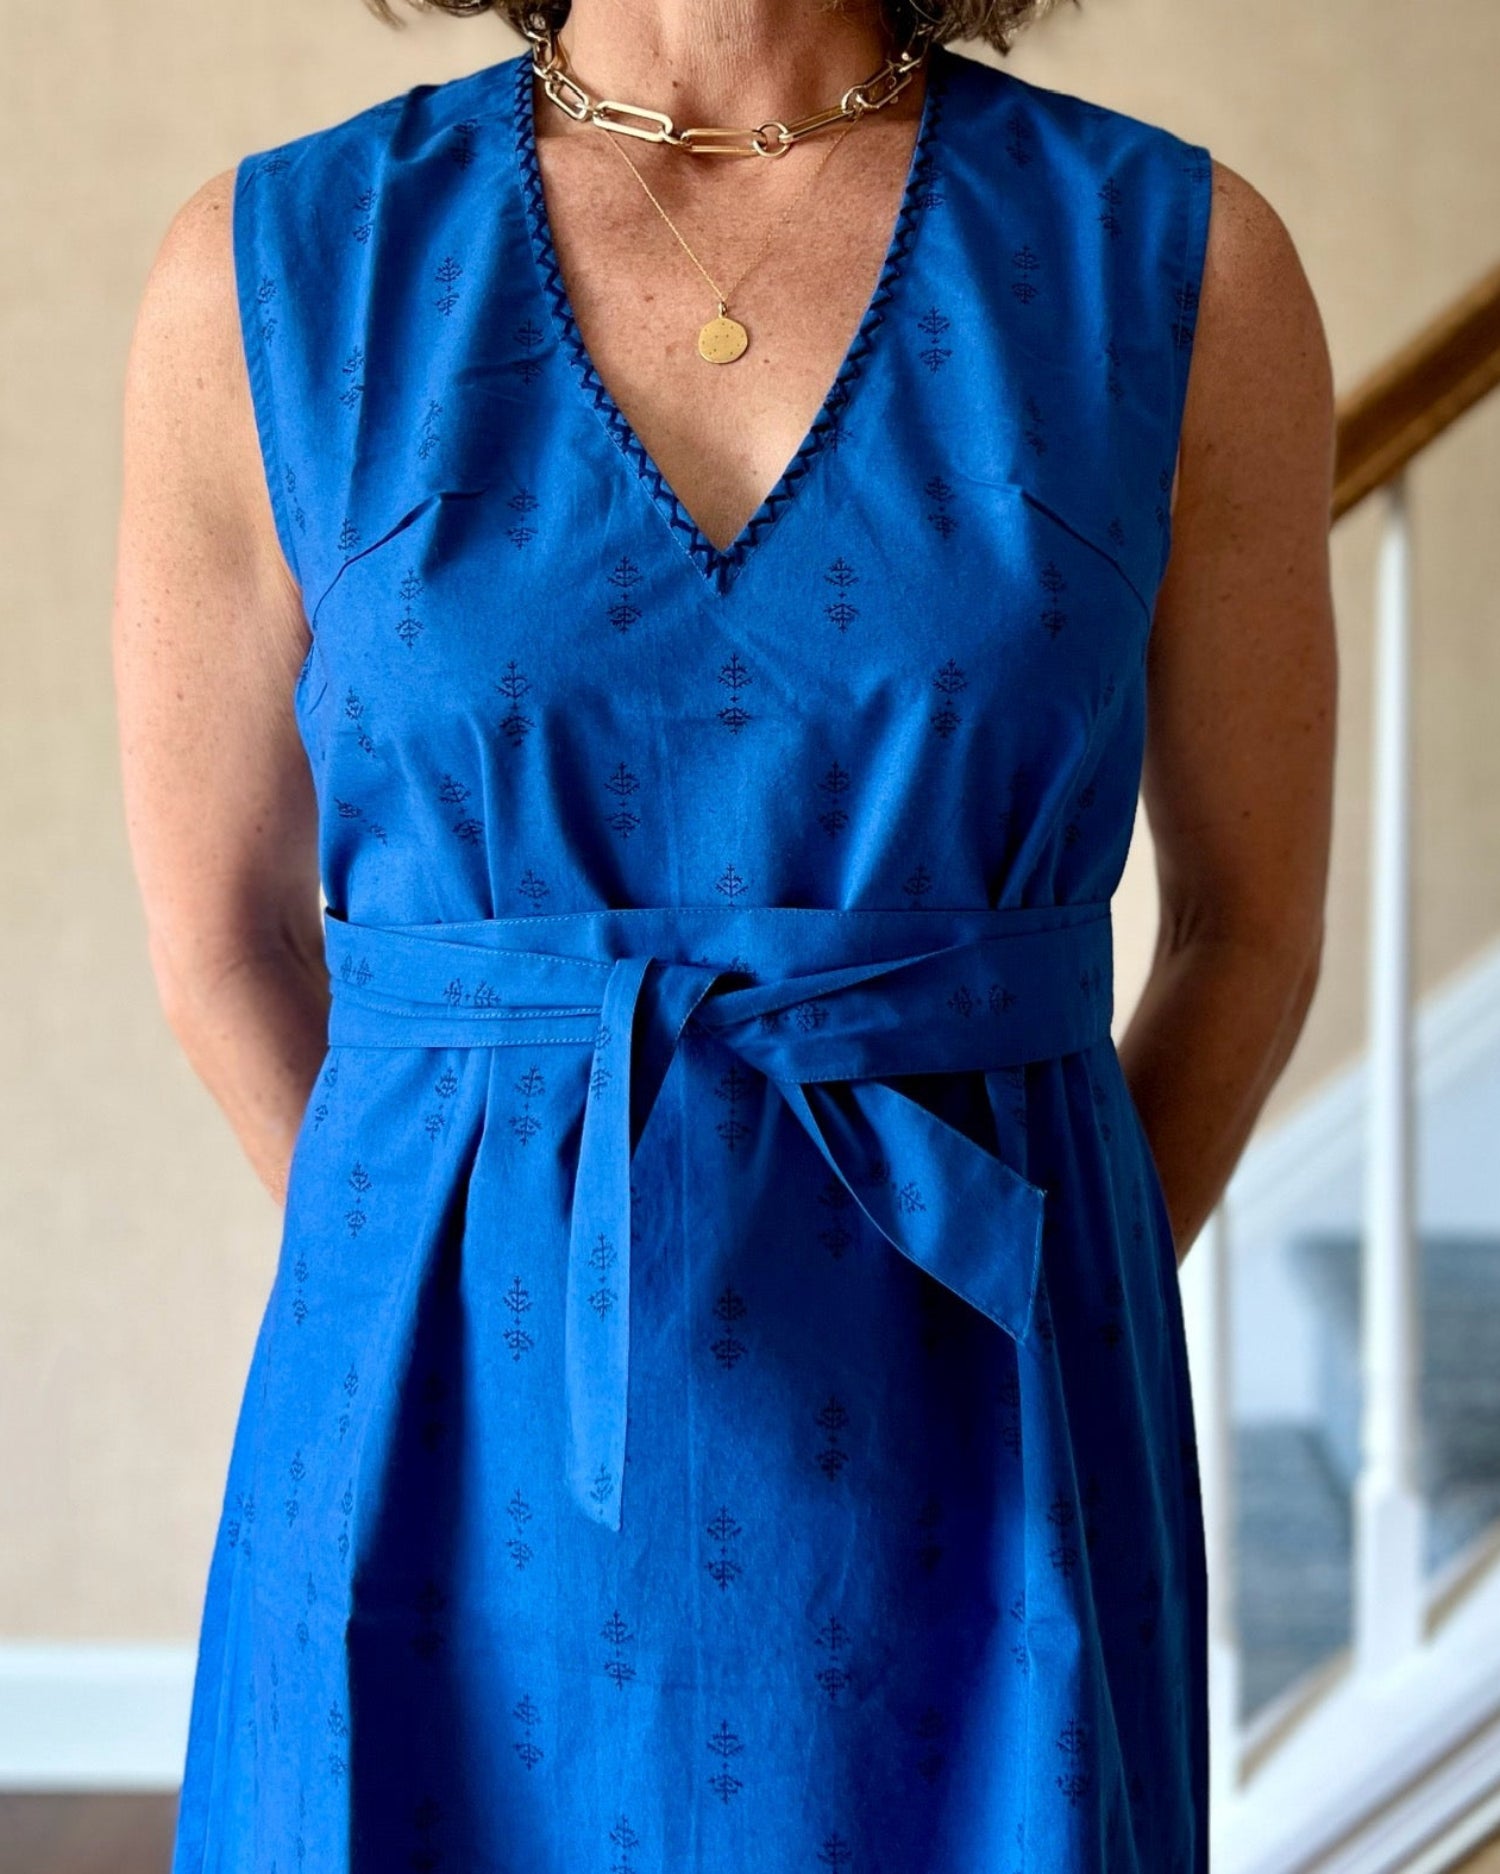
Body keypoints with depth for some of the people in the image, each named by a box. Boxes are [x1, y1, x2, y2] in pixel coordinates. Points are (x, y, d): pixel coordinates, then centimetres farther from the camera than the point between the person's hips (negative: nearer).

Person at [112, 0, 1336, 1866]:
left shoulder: (1183, 268, -1)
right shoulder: (273, 275, -1)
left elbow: (1252, 923, 8)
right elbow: (222, 934, 9)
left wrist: (989, 1378, 8)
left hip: (949, 1516, 0)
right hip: (471, 1496, 1)